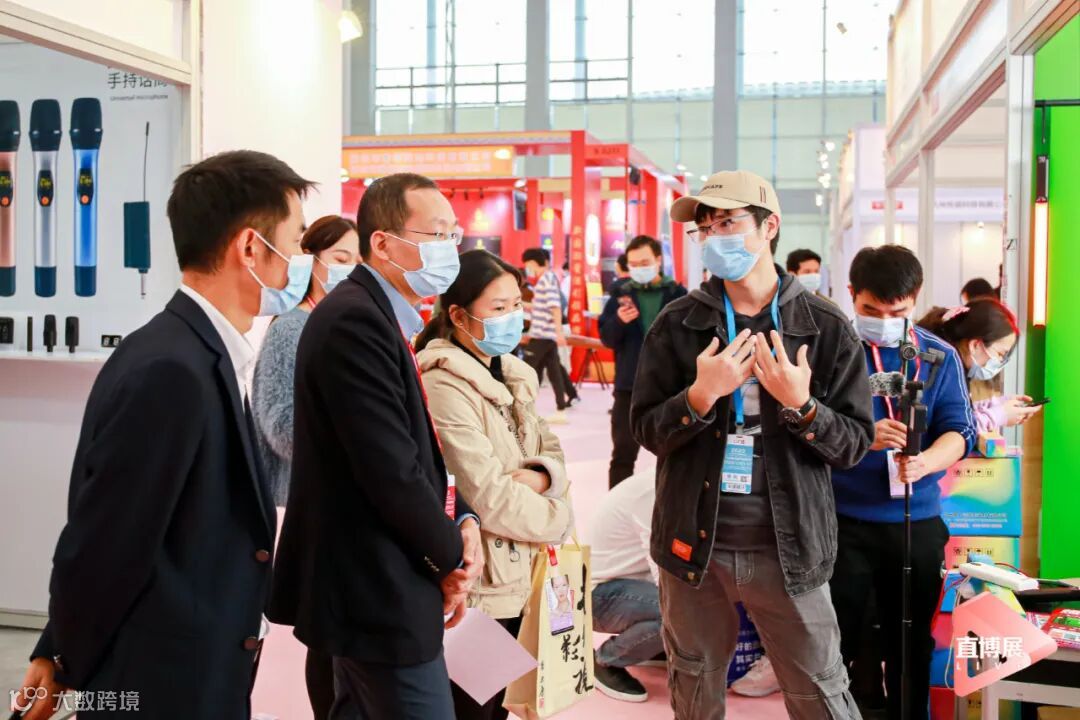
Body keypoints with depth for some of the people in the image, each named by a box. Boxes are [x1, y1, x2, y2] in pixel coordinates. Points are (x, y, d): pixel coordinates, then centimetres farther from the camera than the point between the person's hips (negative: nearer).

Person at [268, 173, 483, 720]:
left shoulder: (387, 315, 11)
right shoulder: (355, 319, -21)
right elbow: (391, 469, -25)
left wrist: (463, 518, -2)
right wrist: (450, 557, -10)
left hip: (364, 581, 10)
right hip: (377, 589, -10)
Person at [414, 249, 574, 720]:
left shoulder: (513, 375, 9)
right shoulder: (444, 387, -20)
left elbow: (551, 451, 11)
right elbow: (490, 499, -23)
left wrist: (539, 478, -13)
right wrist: (560, 519, -8)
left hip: (516, 577, 8)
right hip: (475, 588, -8)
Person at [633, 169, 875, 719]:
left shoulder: (826, 328, -4)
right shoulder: (678, 324, -1)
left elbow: (854, 444, -3)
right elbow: (646, 430, -2)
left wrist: (800, 405, -22)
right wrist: (701, 394, -20)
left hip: (787, 546, -2)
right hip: (695, 541, 2)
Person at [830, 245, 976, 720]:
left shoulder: (940, 356, 3)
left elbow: (959, 431, -5)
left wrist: (925, 461, -27)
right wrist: (862, 437, -29)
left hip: (918, 522, 2)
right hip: (842, 520, -2)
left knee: (913, 642, 15)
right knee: (835, 642, 7)